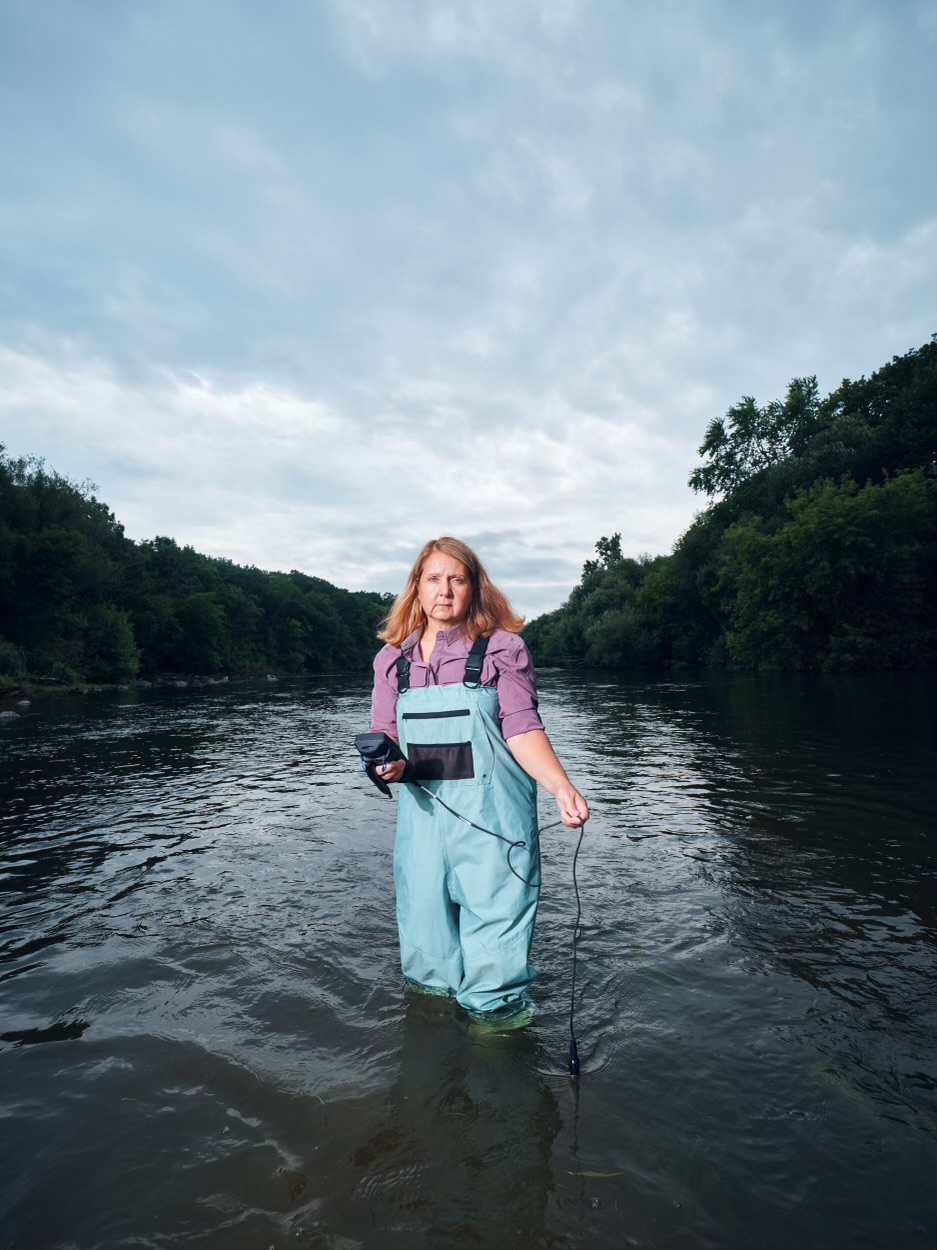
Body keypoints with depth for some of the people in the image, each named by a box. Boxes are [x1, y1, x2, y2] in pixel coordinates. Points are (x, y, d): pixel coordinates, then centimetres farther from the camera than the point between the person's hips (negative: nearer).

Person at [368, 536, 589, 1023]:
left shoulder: (502, 648, -2)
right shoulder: (392, 658, 9)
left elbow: (521, 728, -9)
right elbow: (384, 733, 9)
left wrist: (561, 785, -23)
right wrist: (390, 764, -14)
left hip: (490, 815, -3)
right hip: (422, 810, 4)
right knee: (424, 922, 13)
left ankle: (496, 1011, 22)